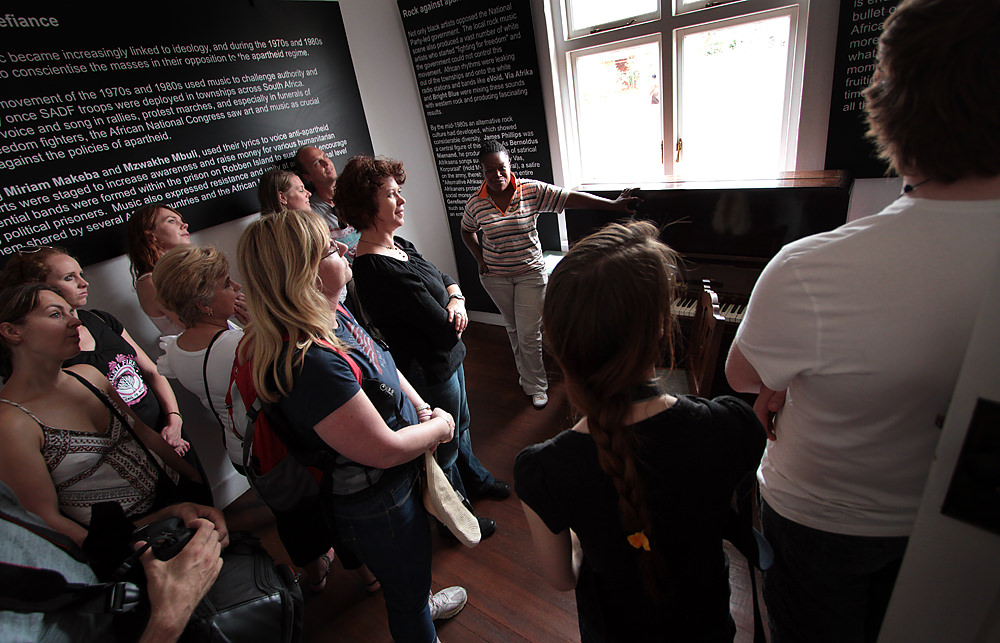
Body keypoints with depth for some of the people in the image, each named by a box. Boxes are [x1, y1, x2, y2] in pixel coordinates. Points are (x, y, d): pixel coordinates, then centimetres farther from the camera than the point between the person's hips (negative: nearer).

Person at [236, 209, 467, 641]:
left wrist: (424, 409, -3)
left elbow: (382, 364, 8)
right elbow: (385, 449, -31)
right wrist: (439, 428, -14)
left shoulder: (333, 315, -8)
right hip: (374, 506, -9)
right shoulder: (312, 363, -38)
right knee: (407, 598, 21)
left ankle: (422, 602, 66)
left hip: (398, 479, 9)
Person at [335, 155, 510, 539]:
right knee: (444, 448, 14)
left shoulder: (398, 245, 1)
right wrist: (451, 320, -8)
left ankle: (476, 481, 57)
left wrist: (456, 301, -13)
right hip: (429, 371, -9)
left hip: (447, 359, 9)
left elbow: (446, 279, 9)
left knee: (460, 427, 30)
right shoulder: (378, 270, -31)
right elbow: (445, 333, -30)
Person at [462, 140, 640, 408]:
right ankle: (526, 371, 42)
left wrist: (614, 205, -25)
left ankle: (535, 386, 20)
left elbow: (571, 198, -18)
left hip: (530, 273, -2)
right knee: (513, 328, 18)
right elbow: (467, 231, 13)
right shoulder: (476, 203, -7)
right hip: (495, 276, 2)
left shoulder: (532, 191, -13)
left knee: (529, 333, -1)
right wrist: (480, 259, 2)